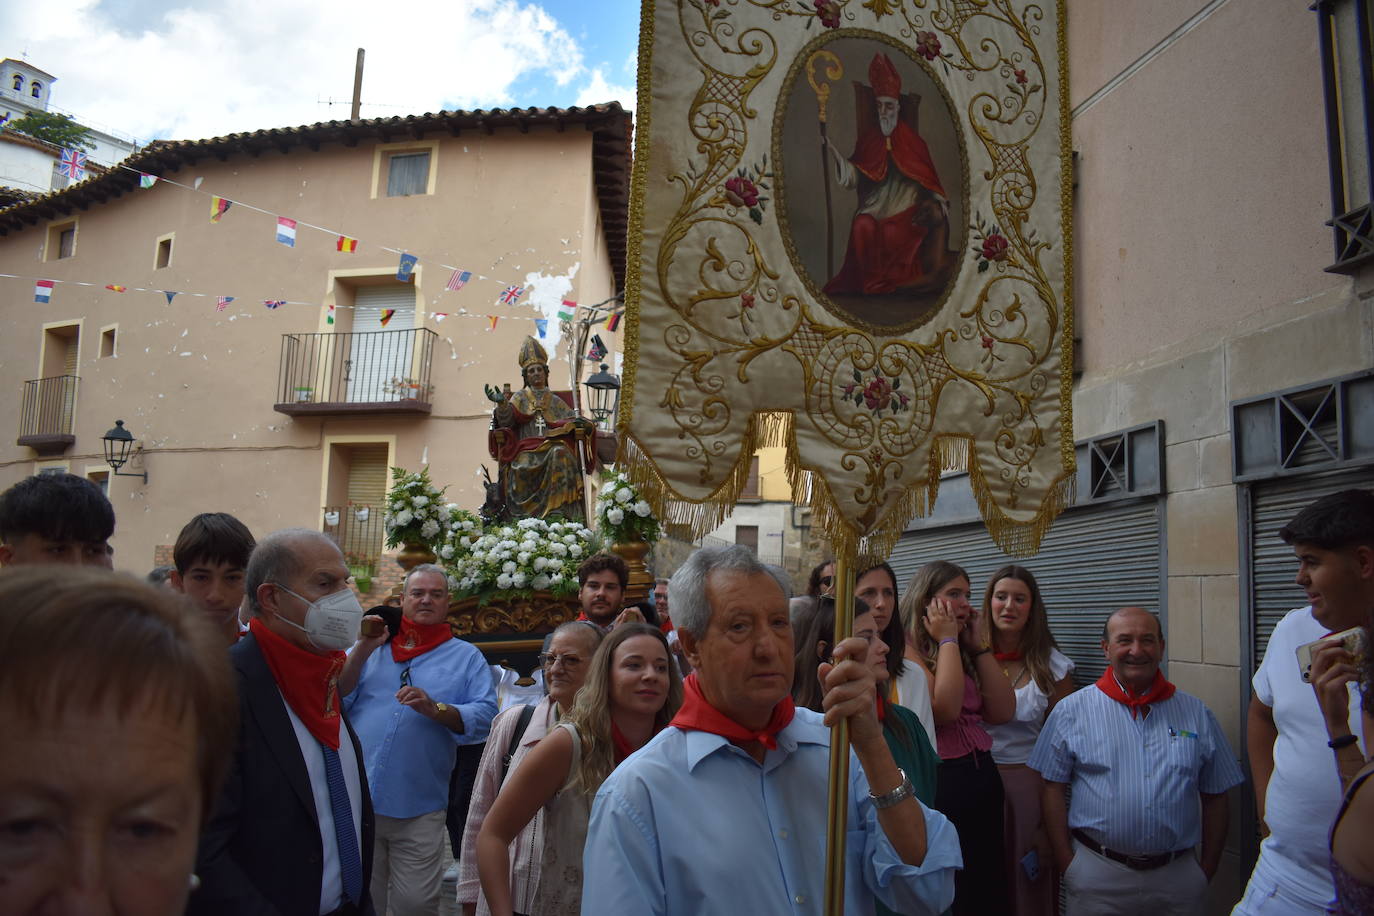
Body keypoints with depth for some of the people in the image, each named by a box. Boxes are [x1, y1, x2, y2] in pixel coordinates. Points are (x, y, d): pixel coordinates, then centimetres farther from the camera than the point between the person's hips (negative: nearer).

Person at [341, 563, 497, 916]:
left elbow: (485, 717, -4)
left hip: (419, 808, -1)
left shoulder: (467, 657, 9)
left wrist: (435, 709, -18)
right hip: (357, 802, 2)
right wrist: (363, 650, -7)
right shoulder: (371, 647, 14)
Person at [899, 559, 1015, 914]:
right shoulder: (907, 651, -11)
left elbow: (1002, 711, 4)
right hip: (938, 781, -8)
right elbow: (945, 709, -24)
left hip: (982, 778, 8)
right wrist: (947, 640, -13)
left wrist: (978, 645, 3)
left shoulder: (963, 652, 13)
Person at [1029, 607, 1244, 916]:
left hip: (1178, 877, 2)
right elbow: (1052, 787, -2)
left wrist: (1208, 868, 6)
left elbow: (1214, 796, 10)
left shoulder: (1196, 714, 6)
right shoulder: (1071, 711, -1)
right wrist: (1066, 862, -6)